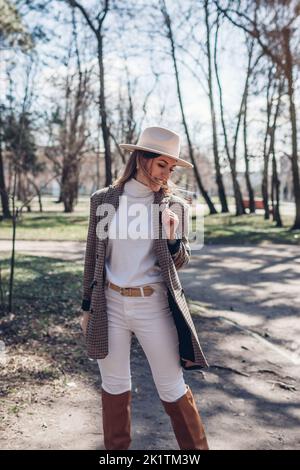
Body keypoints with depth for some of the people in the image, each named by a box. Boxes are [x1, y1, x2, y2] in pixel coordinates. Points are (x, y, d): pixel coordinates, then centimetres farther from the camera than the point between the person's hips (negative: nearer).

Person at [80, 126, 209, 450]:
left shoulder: (174, 206, -3)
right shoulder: (103, 200, -1)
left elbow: (179, 262, 3)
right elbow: (93, 256, 6)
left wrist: (172, 238, -19)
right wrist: (87, 307, 9)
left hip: (154, 305, -1)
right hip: (110, 305, 1)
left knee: (172, 389, 7)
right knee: (114, 386, 14)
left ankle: (196, 446, 28)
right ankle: (116, 447, 36)